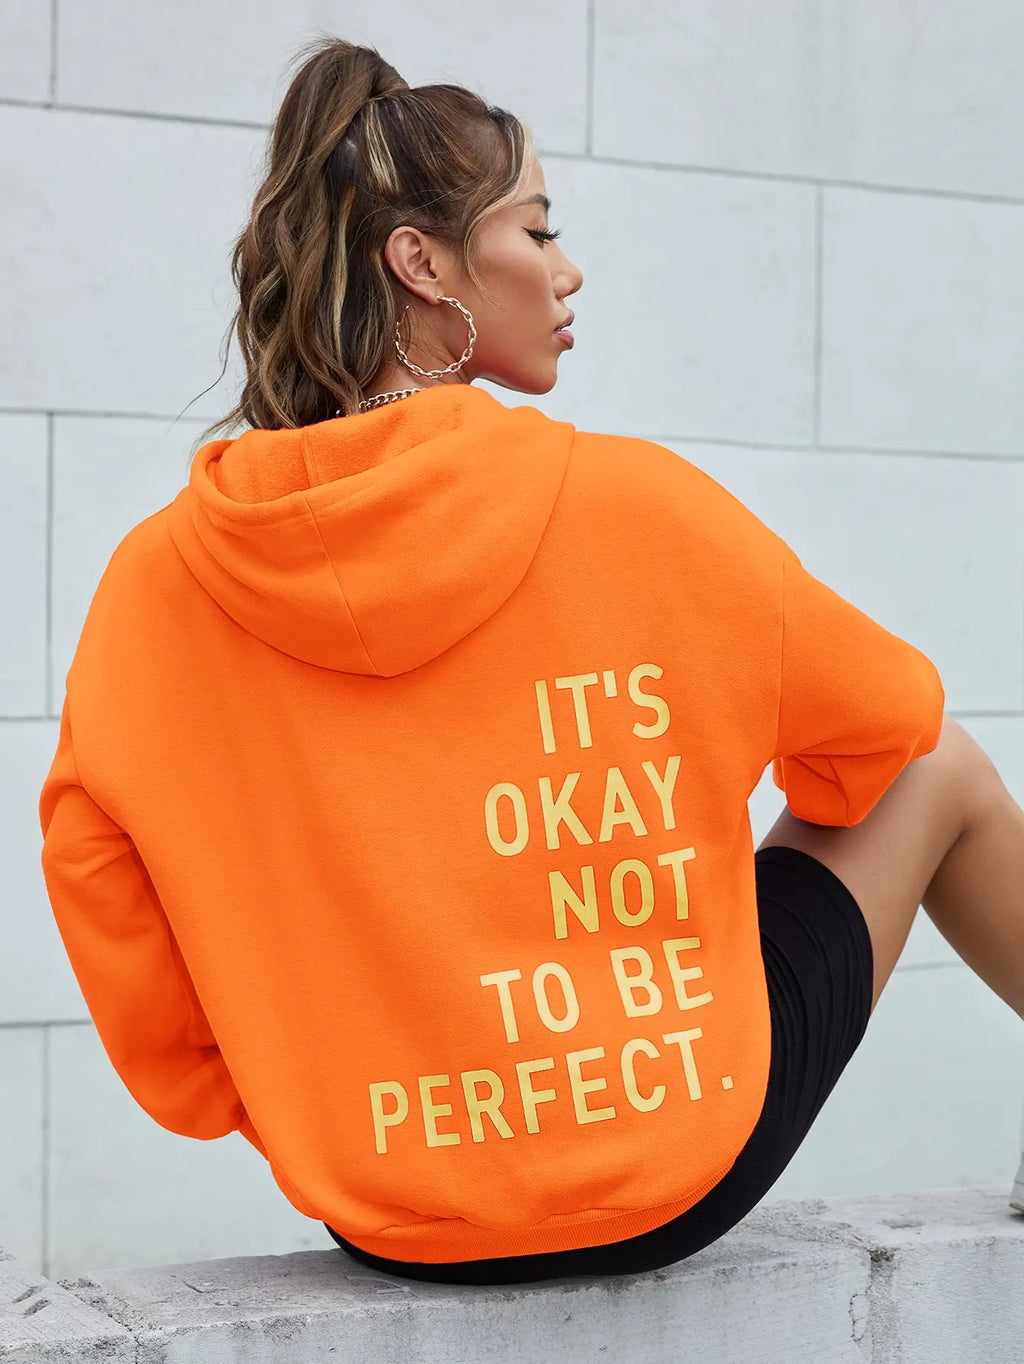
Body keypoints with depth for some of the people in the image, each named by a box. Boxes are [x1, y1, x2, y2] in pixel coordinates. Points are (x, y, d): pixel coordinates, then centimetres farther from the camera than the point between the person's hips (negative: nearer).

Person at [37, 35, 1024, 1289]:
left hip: (380, 1219, 5)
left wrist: (284, 1109, 14)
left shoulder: (151, 583, -7)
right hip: (669, 1180, -4)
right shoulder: (630, 503, -14)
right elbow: (881, 719, 2)